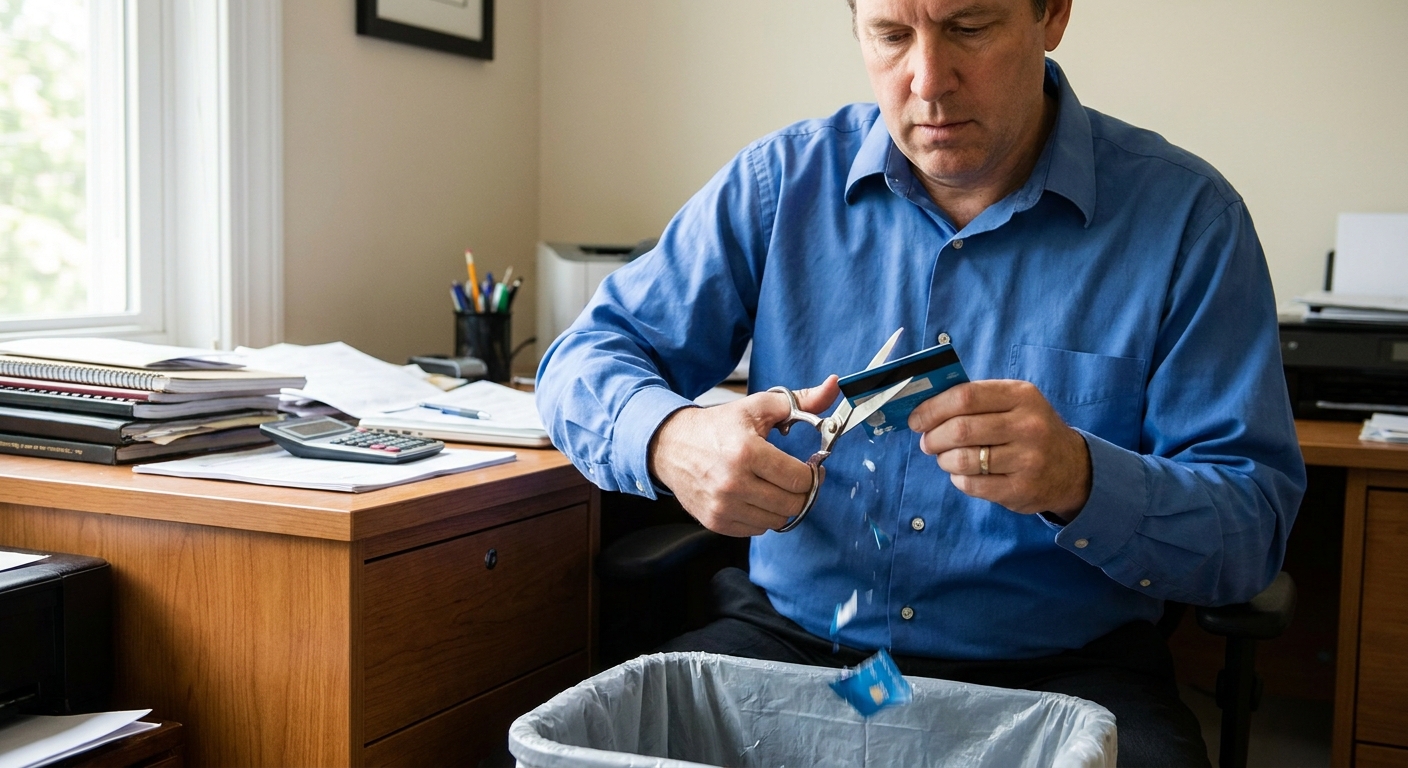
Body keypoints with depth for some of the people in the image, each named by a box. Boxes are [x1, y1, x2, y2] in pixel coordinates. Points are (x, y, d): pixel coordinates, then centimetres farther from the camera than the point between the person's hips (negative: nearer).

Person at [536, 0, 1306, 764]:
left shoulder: (1185, 215, -6)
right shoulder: (781, 179, 0)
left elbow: (1255, 527, -8)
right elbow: (583, 359, 1)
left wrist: (1081, 481, -30)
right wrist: (670, 438, -23)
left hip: (1054, 672, -1)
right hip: (790, 640, 2)